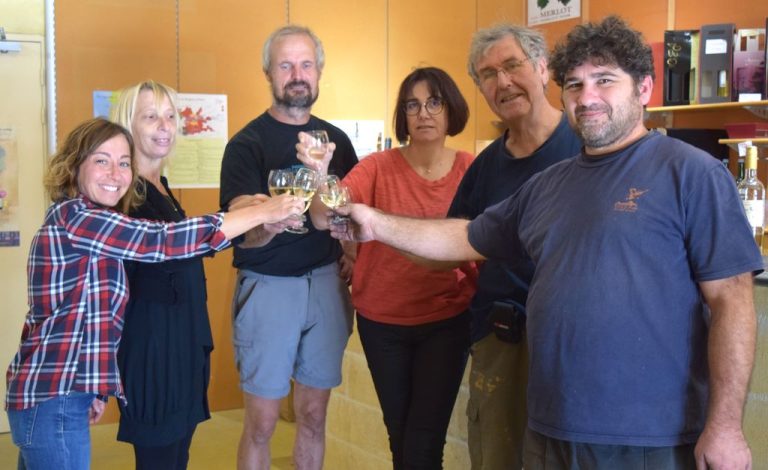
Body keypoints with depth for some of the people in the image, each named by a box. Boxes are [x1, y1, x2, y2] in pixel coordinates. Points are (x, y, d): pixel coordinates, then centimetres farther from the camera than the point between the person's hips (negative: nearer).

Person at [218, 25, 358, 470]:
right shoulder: (247, 143, -7)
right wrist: (268, 223, -40)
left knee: (314, 415, 12)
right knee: (262, 421, 2)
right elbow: (245, 232, -18)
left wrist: (353, 255, 3)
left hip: (326, 283, 4)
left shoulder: (336, 139, 7)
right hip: (268, 285, -4)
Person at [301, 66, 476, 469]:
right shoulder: (378, 167, -9)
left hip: (446, 321, -1)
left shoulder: (471, 170, -7)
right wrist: (320, 174, -42)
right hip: (382, 322, 1)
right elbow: (324, 219, -23)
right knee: (399, 435, 18)